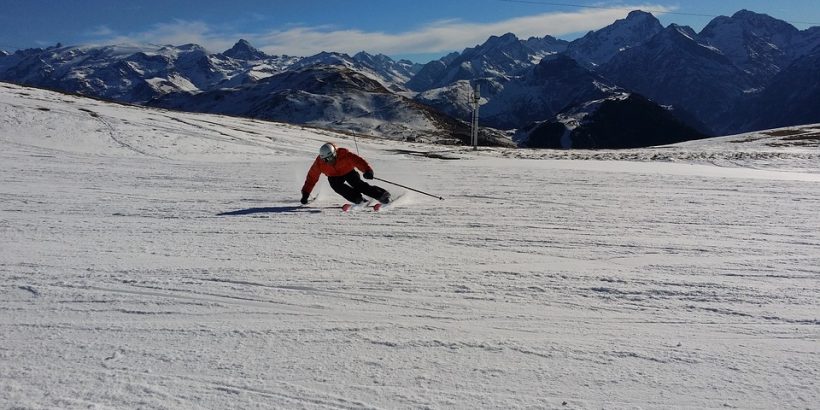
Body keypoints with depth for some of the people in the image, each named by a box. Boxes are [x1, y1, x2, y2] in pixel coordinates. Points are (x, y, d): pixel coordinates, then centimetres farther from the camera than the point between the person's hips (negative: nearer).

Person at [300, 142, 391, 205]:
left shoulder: (344, 154, -34)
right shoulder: (319, 163, -25)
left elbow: (358, 160, -43)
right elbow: (312, 177, -14)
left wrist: (367, 170, -61)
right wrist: (305, 194, -14)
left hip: (349, 172, -2)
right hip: (334, 177, 2)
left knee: (359, 185, -25)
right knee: (337, 186, -30)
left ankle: (382, 195, -24)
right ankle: (357, 198, -31)